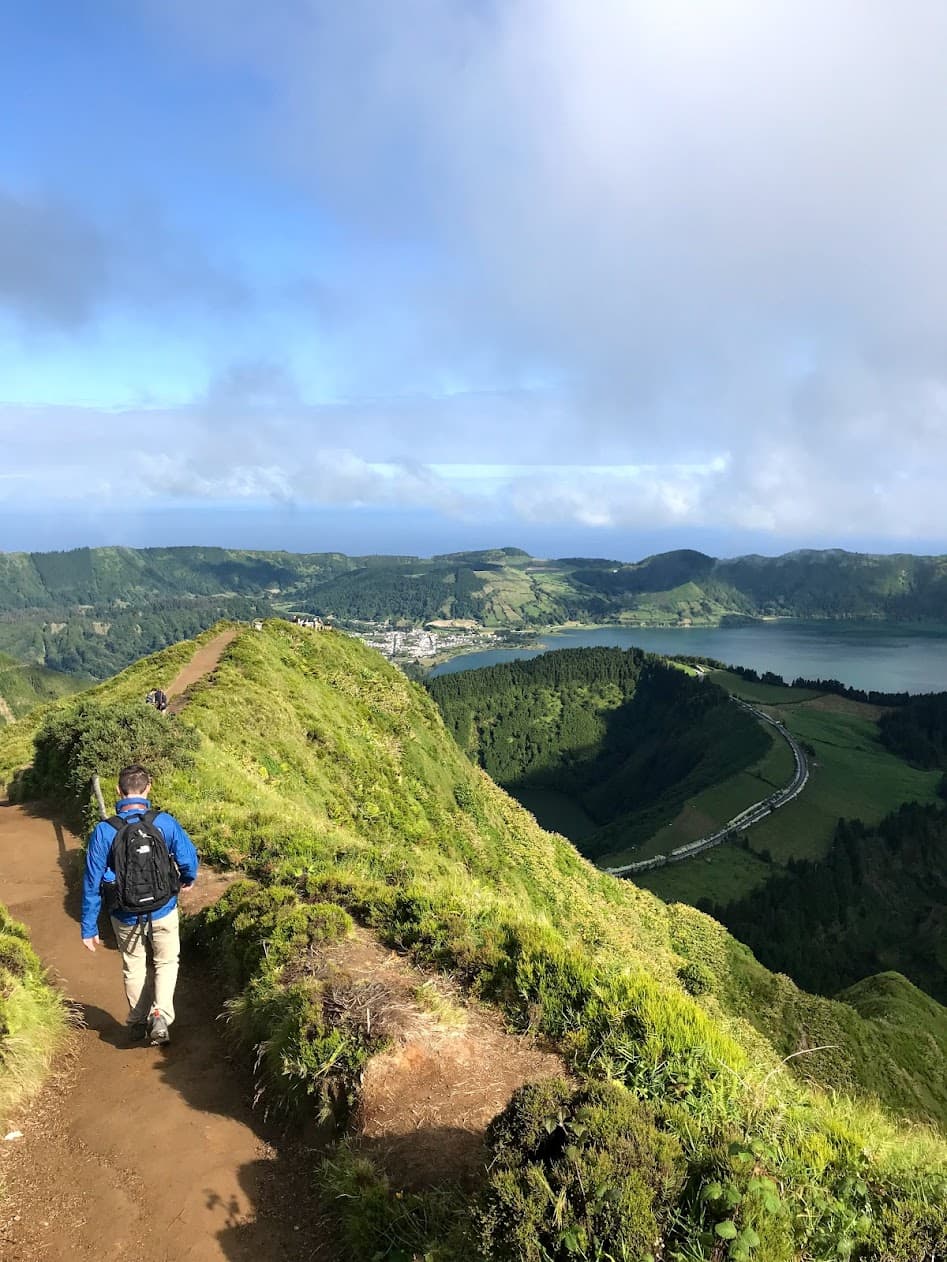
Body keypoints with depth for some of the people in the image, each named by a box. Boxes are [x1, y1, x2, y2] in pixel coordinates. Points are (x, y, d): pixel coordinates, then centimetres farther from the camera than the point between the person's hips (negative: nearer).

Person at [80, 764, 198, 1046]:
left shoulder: (103, 831, -15)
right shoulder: (164, 822, -17)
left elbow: (92, 882, -10)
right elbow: (188, 859, -10)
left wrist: (89, 928, -1)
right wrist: (188, 880, 14)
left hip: (126, 917, 1)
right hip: (163, 912, -1)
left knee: (134, 968, 23)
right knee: (166, 962, 20)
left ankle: (138, 1023, 37)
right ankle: (160, 1016, 2)